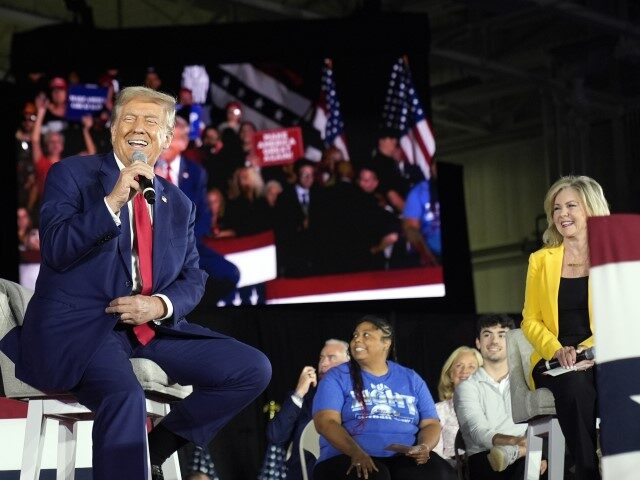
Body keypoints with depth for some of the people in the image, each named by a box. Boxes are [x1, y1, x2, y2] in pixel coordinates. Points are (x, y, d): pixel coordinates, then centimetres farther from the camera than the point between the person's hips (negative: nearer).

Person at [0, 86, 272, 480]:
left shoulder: (179, 204, 16)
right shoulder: (72, 174, 2)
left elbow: (193, 279, 14)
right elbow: (55, 250, -11)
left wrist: (160, 306, -9)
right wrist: (112, 202, -22)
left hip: (153, 327, 6)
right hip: (80, 327, -6)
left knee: (254, 370, -8)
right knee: (125, 396, -37)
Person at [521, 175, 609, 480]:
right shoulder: (541, 260, 14)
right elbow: (530, 321, 11)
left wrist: (588, 349, -16)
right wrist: (557, 350, -9)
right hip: (555, 361, 1)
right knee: (576, 387, -35)